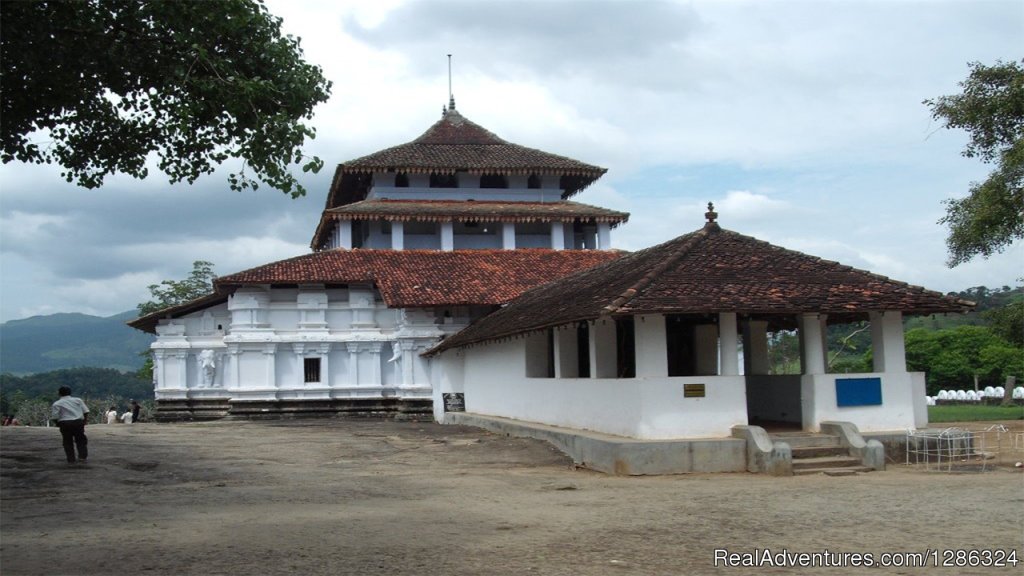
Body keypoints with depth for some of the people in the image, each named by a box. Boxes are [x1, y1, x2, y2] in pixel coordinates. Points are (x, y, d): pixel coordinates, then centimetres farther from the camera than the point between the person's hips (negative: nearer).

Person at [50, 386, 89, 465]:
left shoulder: (57, 404, 0)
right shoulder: (78, 400, 9)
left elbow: (55, 417, -6)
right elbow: (86, 411, 3)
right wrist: (85, 420, 13)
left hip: (65, 423, -2)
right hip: (78, 422, 2)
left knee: (68, 442, 10)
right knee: (80, 440, 16)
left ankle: (71, 459, 8)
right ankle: (83, 456, 7)